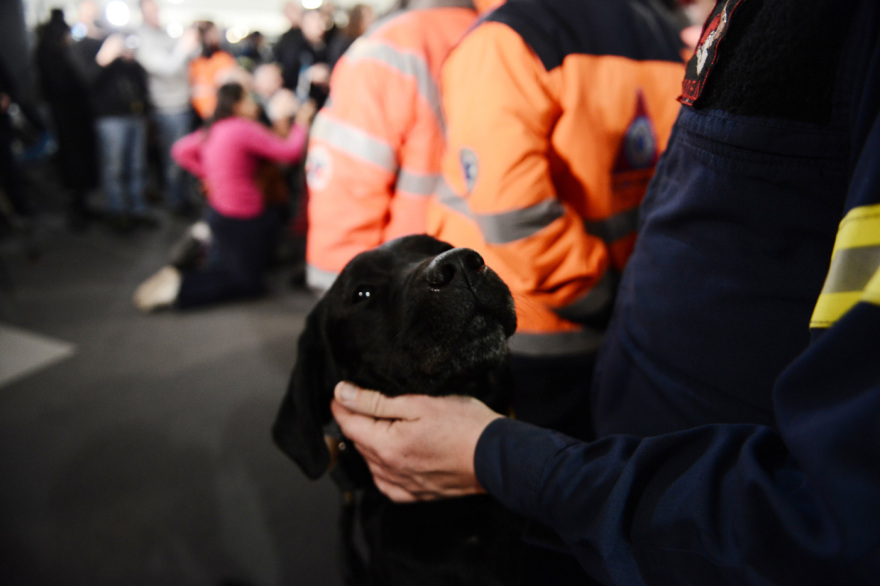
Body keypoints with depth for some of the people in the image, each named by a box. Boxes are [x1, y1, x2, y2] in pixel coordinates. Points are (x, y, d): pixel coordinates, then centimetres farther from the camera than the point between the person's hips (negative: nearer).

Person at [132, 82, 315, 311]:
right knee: (248, 282, 1)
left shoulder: (213, 130, 7)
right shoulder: (244, 129, -18)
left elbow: (181, 150, 16)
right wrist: (301, 122, -4)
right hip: (242, 217, -9)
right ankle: (181, 287, -9)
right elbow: (290, 151, -18)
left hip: (219, 209, 10)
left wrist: (206, 175, 12)